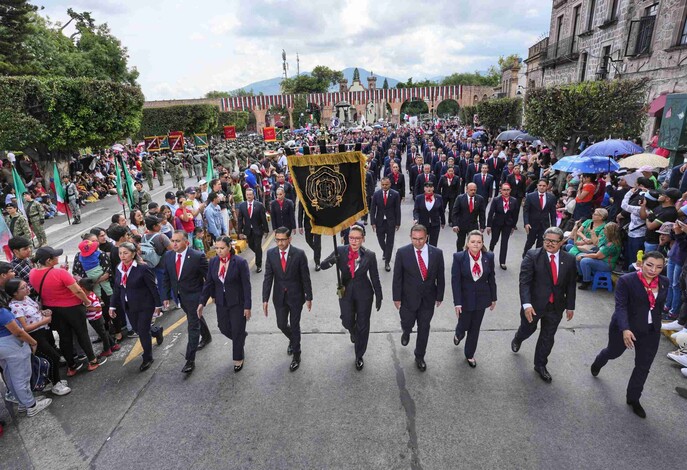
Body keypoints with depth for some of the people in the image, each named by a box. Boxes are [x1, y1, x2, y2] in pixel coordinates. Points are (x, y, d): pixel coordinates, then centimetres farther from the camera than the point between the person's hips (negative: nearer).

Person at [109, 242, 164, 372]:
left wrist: (158, 305, -10)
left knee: (143, 331, -1)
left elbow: (153, 288, -14)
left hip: (145, 306, -6)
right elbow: (117, 289, 8)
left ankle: (147, 358, 19)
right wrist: (113, 306, 8)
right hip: (129, 307, 6)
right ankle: (156, 331, 47)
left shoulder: (143, 268, -18)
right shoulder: (119, 269, 1)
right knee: (137, 330, 16)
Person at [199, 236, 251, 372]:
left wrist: (247, 306, -15)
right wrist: (202, 302, -1)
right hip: (221, 303, 5)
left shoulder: (240, 262, -16)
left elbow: (246, 286, -14)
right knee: (224, 328, 14)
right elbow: (208, 283, 4)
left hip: (238, 303, -5)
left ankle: (238, 359, 26)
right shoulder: (213, 262, -2)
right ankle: (241, 339, 46)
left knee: (237, 332, 4)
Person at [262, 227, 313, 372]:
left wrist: (309, 297, -5)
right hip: (279, 296, 3)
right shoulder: (271, 253, -7)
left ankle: (296, 354, 28)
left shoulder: (299, 254, -15)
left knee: (294, 326, 8)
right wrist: (265, 299, -6)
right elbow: (268, 277, -4)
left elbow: (305, 277, -9)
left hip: (295, 296, -3)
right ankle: (293, 340, 47)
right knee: (281, 324, 14)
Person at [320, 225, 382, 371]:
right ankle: (354, 333, 52)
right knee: (347, 322, 13)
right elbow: (322, 265, -13)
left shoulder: (369, 255, -15)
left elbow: (375, 278, -6)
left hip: (364, 293, -1)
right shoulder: (340, 251, -12)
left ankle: (359, 356, 31)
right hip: (345, 292, 2)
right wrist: (331, 261, -35)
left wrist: (378, 297, 0)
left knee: (363, 325, 9)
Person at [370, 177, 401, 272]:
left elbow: (397, 210, -2)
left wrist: (398, 223, -3)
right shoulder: (376, 194, -3)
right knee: (381, 240, 12)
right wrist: (373, 222, -6)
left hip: (391, 222, -1)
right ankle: (385, 251, 45)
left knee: (389, 243, 2)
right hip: (380, 221, 1)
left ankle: (387, 262, 13)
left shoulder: (395, 195, -6)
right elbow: (372, 209, -1)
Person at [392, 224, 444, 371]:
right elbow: (397, 277, -8)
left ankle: (420, 357, 35)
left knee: (424, 329, 13)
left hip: (428, 299, 1)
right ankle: (406, 332, 55)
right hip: (408, 298, -1)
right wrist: (397, 298, -6)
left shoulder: (437, 253, -10)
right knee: (407, 324, 16)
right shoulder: (402, 252, -15)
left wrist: (439, 296, 5)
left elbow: (440, 277, 0)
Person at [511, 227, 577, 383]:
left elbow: (570, 285, 5)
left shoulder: (569, 260, -4)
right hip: (534, 304, -2)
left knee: (548, 337, 15)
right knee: (528, 329, 20)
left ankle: (540, 365, 37)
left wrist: (570, 306, 7)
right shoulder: (532, 256, -15)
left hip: (556, 307, 3)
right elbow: (524, 281, -20)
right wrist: (526, 304, -28)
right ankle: (517, 339, 56)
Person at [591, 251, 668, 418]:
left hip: (651, 332, 4)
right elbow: (620, 306, -23)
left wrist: (656, 325, 16)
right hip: (625, 328, -4)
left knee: (643, 367, 8)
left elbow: (660, 306, 10)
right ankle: (598, 363, 55)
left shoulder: (664, 282, -3)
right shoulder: (626, 280, -20)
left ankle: (633, 399, 27)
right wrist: (625, 329, -33)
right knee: (614, 352, 20)